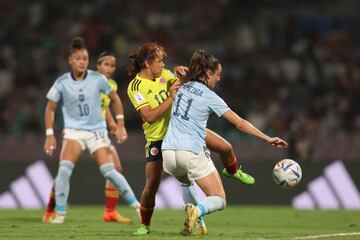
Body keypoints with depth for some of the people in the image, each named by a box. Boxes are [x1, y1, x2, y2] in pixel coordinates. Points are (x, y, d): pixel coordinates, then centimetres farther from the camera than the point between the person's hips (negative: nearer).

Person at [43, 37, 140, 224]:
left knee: (108, 170, -11)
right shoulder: (62, 82, -6)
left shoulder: (98, 79, -5)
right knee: (65, 168, -21)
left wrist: (120, 125, 5)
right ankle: (59, 213, -13)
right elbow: (50, 108, 5)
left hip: (97, 130, 0)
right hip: (73, 130, 0)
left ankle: (135, 204, 4)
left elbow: (115, 99, 9)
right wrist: (50, 134, -1)